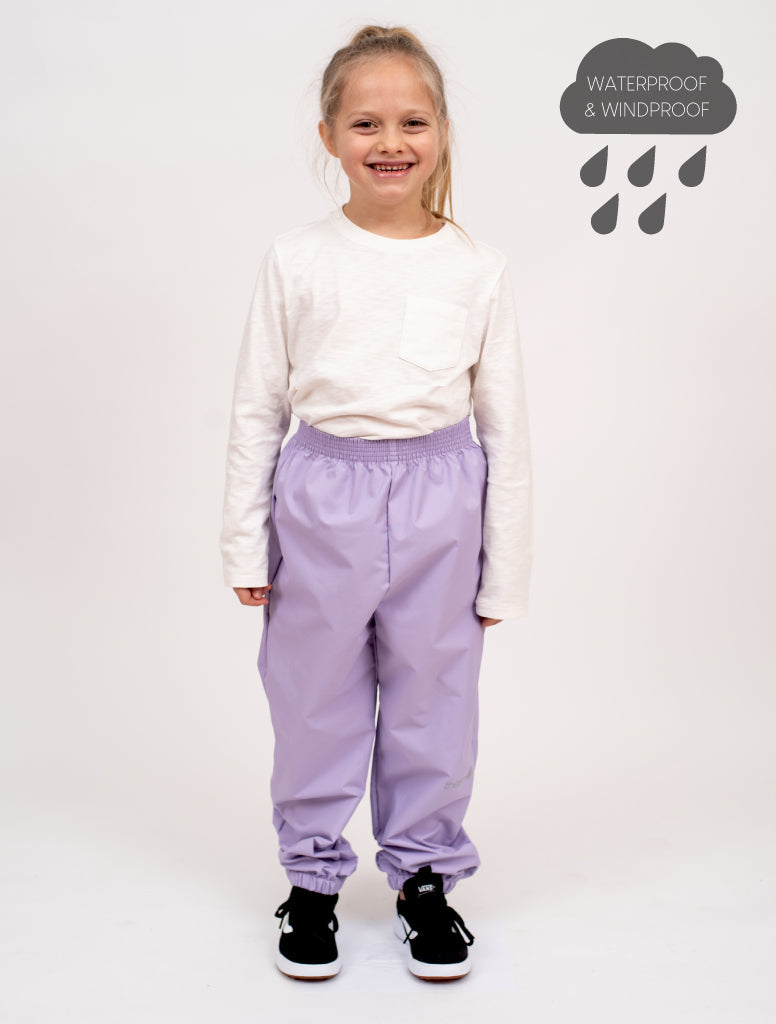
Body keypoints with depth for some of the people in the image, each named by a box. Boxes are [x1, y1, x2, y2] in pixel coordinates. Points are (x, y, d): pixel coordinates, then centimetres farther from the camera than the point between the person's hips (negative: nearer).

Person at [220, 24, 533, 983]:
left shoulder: (478, 269, 0)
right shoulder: (294, 260, -1)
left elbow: (506, 425, 3)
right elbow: (257, 405, 3)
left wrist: (505, 570, 3)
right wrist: (245, 543, 1)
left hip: (438, 497, 1)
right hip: (320, 496, 0)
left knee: (432, 698, 11)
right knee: (315, 699, 11)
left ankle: (423, 872, 32)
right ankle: (313, 875, 31)